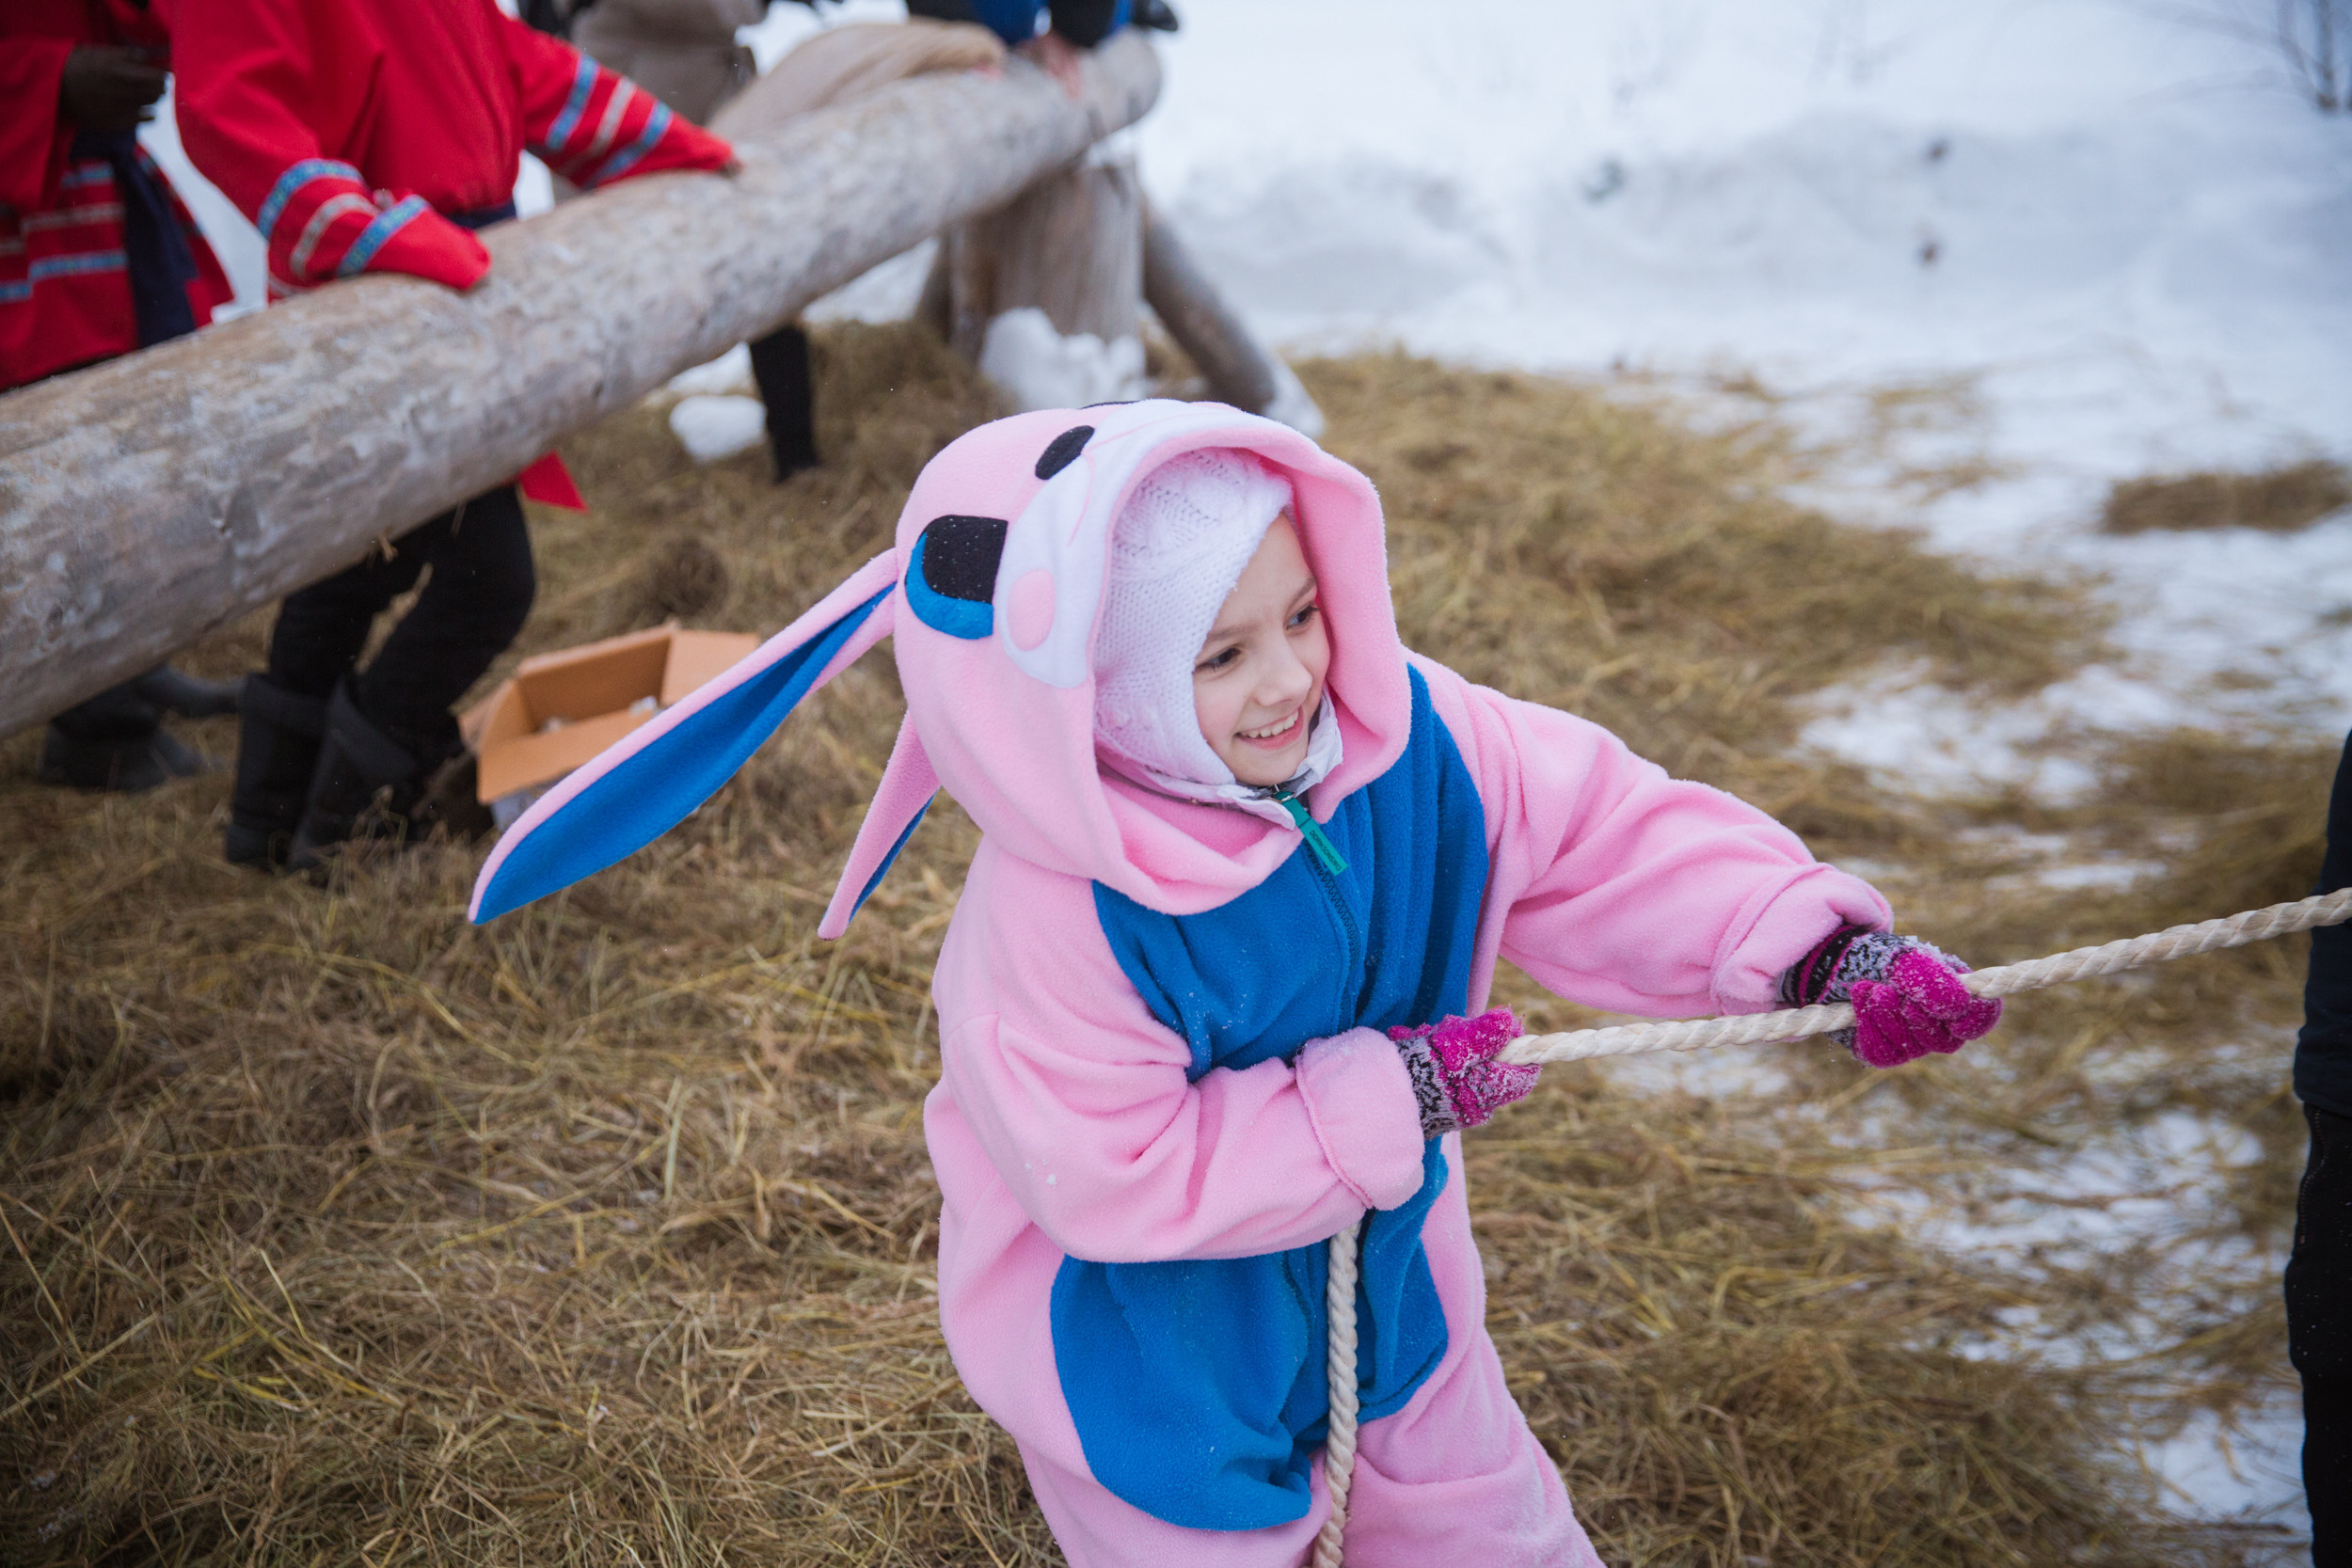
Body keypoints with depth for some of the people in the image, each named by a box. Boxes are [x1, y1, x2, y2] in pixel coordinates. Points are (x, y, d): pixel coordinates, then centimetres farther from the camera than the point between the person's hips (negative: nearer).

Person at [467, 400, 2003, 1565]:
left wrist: (1814, 941, -25)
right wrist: (1387, 1095, -31)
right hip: (1152, 1336, -5)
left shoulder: (1413, 741, -20)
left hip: (1380, 1257, 6)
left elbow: (1612, 835, -13)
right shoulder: (1058, 920, -37)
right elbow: (1121, 1177, -32)